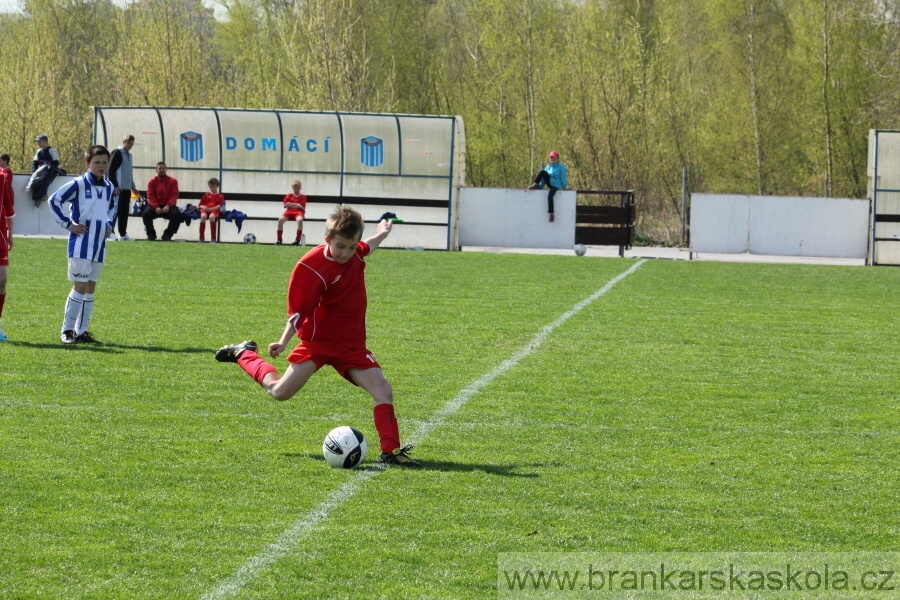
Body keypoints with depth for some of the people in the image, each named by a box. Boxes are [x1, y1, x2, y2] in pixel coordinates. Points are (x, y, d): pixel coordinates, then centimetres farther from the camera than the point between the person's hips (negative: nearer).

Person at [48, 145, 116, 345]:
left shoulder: (109, 188, 11)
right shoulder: (79, 184, -9)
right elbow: (54, 200, -8)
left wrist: (109, 224, 13)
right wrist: (68, 224, -10)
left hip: (99, 245, 7)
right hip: (80, 244, -7)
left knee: (90, 287, 9)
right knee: (80, 286, -8)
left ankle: (81, 331, 14)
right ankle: (67, 330, 0)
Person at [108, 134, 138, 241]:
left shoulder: (129, 155, 19)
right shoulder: (117, 153, -8)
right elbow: (111, 170, -13)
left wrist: (133, 186, 25)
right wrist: (115, 186, -19)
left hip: (127, 188, 8)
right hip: (118, 188, -8)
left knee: (125, 210, 8)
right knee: (116, 209, -9)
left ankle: (123, 234, 11)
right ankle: (110, 232, -6)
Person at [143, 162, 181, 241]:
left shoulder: (173, 181, 3)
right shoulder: (152, 182, 4)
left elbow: (174, 195, -6)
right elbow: (150, 196, -5)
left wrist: (168, 206, -22)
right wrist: (156, 207, -22)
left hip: (167, 206, 0)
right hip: (155, 206, 0)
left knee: (177, 214, -30)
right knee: (146, 213, -30)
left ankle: (167, 235, -10)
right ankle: (151, 234, -6)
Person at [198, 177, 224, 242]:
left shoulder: (220, 196, 14)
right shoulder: (206, 195, 23)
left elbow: (219, 206, -2)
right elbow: (201, 205, 19)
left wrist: (211, 209, -17)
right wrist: (203, 207, -6)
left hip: (215, 210, -2)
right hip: (205, 209, 2)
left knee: (211, 216, -40)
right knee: (203, 216, -36)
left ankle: (213, 238, -31)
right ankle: (201, 238, -27)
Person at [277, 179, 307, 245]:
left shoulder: (303, 196, 8)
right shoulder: (289, 196, 16)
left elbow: (300, 206, -6)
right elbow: (286, 204, 1)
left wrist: (291, 204, -1)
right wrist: (296, 204, -2)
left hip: (299, 212, -2)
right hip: (289, 212, 2)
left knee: (300, 220, -39)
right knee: (280, 219, -28)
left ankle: (297, 240, -33)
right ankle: (279, 239, -19)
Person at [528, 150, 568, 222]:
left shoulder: (561, 167, -3)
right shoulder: (548, 167, 13)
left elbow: (563, 178, -5)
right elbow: (544, 178, 13)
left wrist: (564, 187, -8)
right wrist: (540, 186, 7)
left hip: (556, 185, -6)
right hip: (549, 183, 6)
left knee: (550, 196, -31)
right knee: (542, 172, -16)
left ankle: (552, 214, -26)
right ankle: (535, 185, -16)